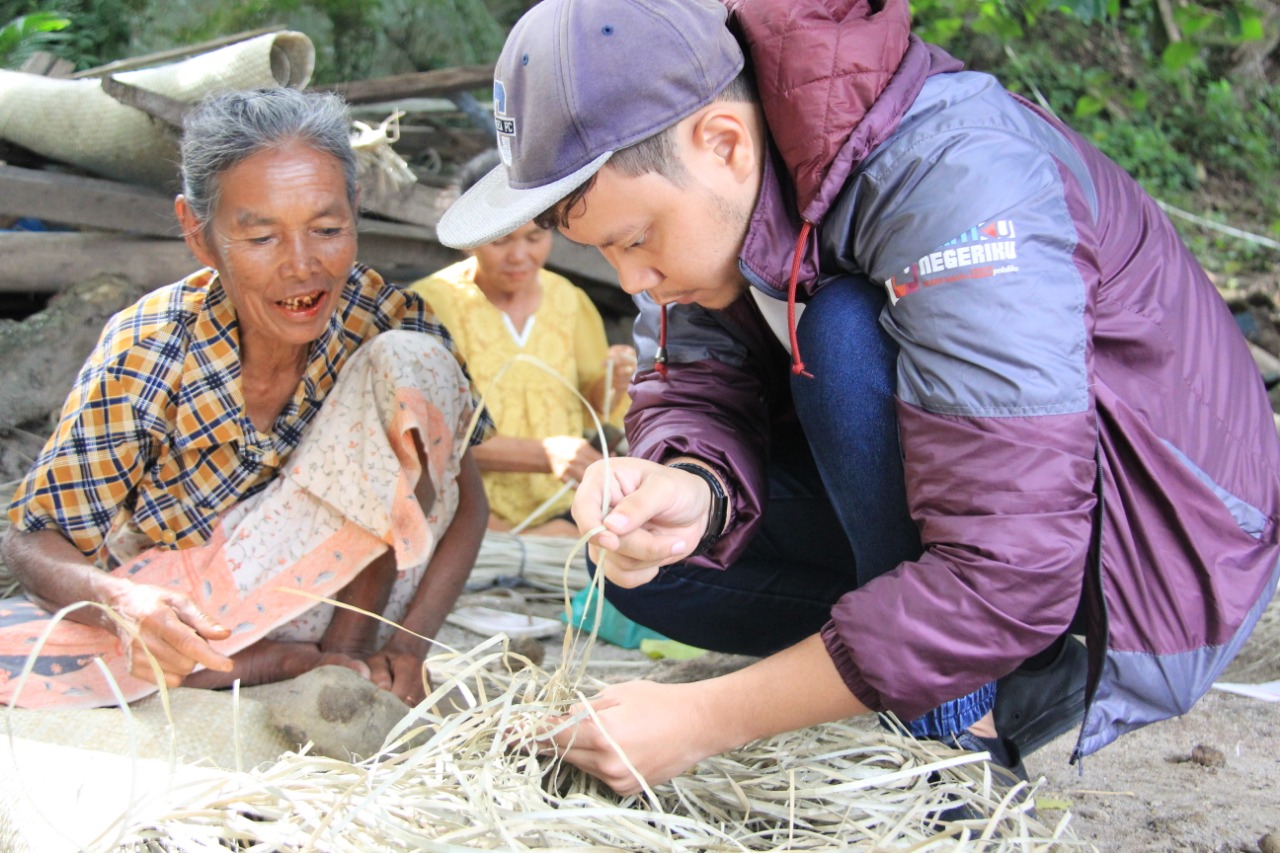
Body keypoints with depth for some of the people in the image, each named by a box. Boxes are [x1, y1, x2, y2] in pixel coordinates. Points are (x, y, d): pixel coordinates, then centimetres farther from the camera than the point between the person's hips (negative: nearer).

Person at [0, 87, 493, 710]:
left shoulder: (386, 321, -15)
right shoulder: (143, 357, -18)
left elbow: (466, 501, -9)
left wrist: (409, 644, -26)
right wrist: (120, 604, -36)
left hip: (343, 592, 0)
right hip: (185, 618, 0)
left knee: (410, 362, -21)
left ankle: (350, 650, -16)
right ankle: (291, 662, -16)